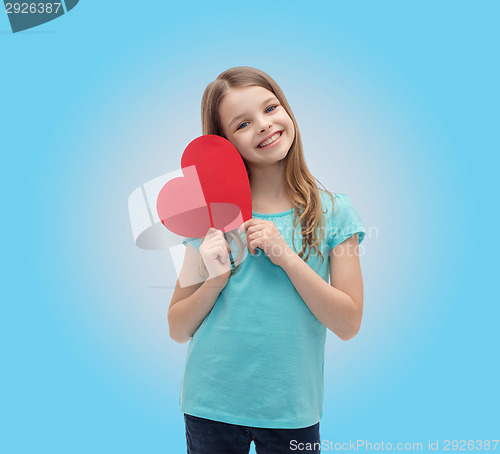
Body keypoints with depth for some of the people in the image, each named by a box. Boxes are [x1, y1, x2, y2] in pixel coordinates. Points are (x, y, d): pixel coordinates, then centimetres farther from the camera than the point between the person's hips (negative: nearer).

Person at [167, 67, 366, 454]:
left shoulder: (334, 213, -6)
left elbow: (348, 324, -10)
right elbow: (178, 330, -1)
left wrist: (285, 255, -19)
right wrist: (215, 280, -19)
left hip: (292, 410, 0)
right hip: (210, 406, 1)